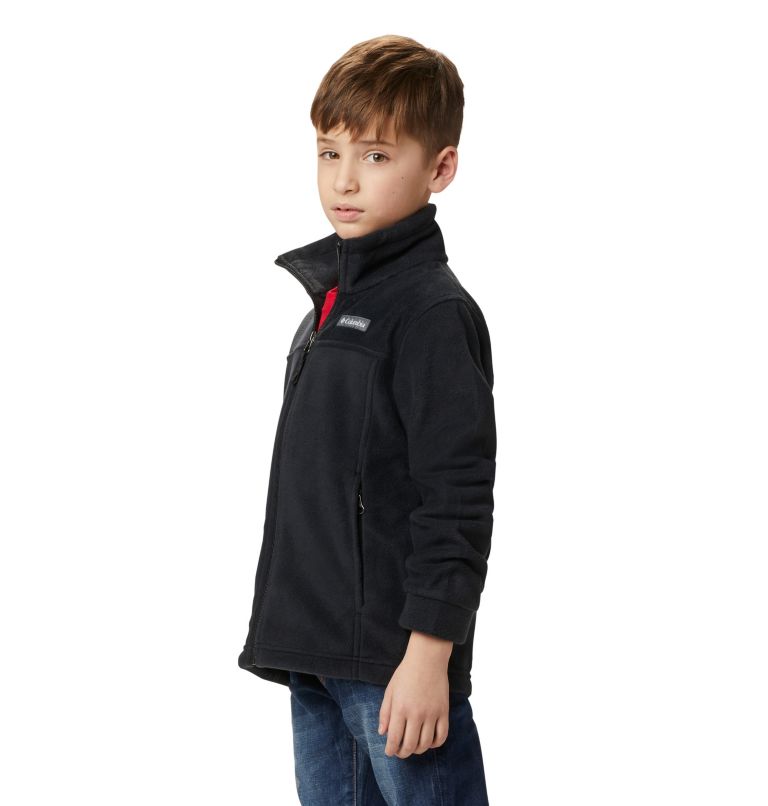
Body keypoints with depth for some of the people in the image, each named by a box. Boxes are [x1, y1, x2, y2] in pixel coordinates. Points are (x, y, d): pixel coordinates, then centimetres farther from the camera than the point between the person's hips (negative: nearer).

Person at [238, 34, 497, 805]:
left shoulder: (434, 312, -13)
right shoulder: (329, 298, 14)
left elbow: (457, 501, -17)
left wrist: (429, 655, -20)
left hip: (396, 666, -9)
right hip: (316, 656, 9)